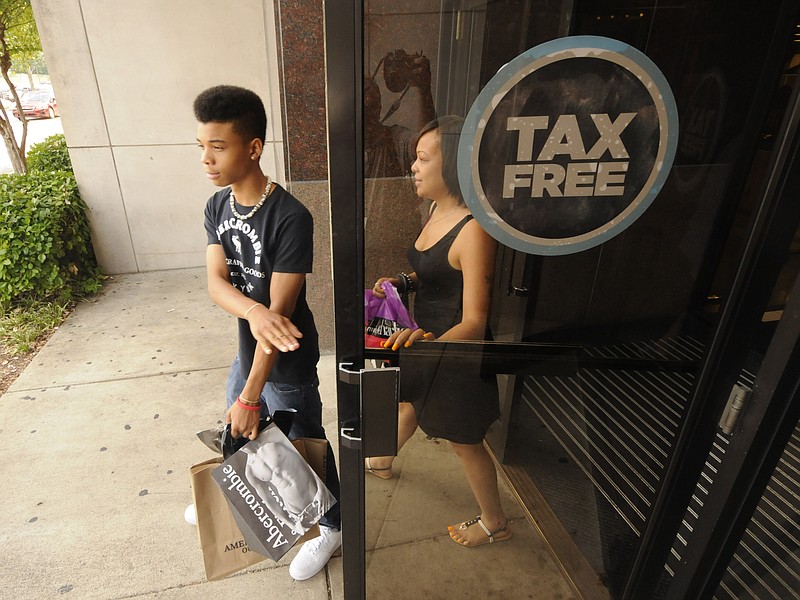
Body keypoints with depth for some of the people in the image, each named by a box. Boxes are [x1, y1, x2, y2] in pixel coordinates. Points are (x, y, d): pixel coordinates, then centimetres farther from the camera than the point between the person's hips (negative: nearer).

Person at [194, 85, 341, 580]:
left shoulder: (290, 218, -27)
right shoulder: (217, 207, -3)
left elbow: (280, 311, -27)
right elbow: (216, 281, -11)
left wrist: (251, 396, -24)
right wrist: (253, 310, -35)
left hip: (287, 363, -7)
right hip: (247, 349, 7)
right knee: (238, 433, 28)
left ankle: (333, 527, 40)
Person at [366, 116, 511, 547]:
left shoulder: (474, 230, -30)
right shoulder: (437, 209, -2)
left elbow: (474, 323, -32)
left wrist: (432, 342, -51)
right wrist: (402, 282, -3)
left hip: (455, 350, -8)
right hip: (425, 338, 9)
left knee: (464, 441, 12)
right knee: (411, 403, 31)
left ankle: (495, 524, 39)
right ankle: (381, 462, 61)